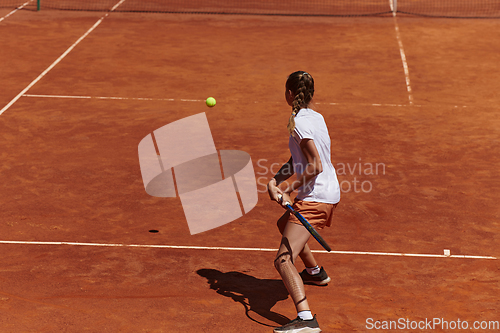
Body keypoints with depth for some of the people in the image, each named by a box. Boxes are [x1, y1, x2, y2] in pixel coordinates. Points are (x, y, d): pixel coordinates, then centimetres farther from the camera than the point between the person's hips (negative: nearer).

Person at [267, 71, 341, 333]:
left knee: (283, 260, -18)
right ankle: (315, 272, 56)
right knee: (285, 224, 37)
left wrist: (287, 190, -17)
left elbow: (315, 167, -23)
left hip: (315, 197, -10)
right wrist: (276, 180, -1)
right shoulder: (315, 117, 11)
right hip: (330, 193, 10)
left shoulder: (300, 122, -17)